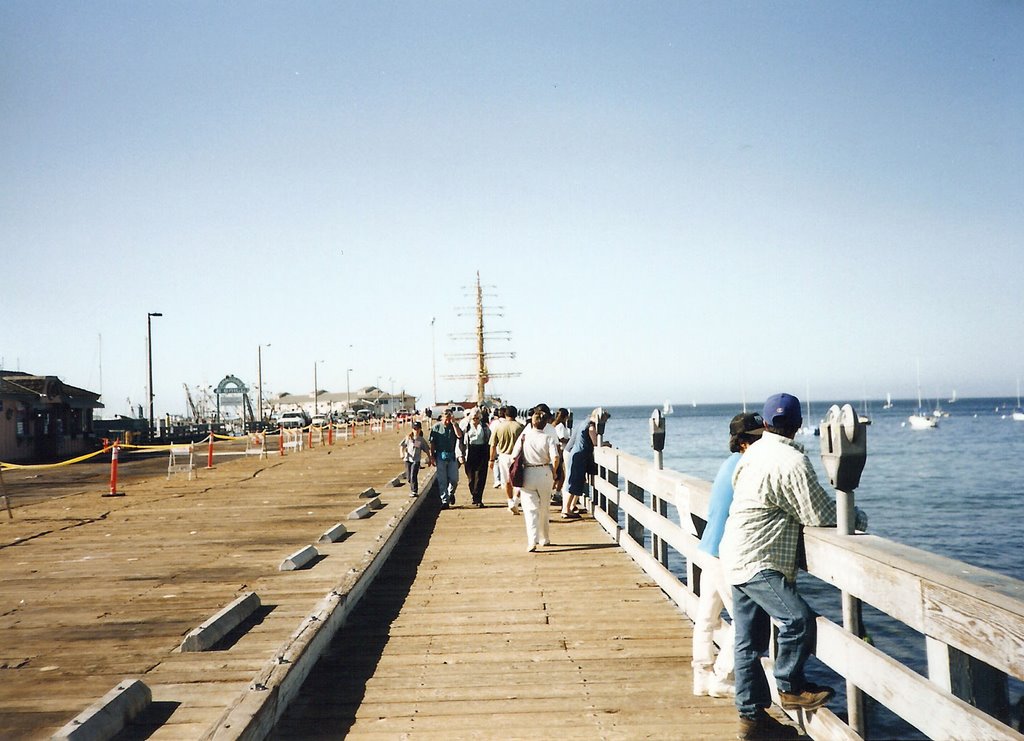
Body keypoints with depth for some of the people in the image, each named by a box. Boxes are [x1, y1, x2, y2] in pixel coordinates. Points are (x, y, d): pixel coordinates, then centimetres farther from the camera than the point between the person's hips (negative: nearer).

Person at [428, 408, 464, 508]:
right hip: (440, 456, -1)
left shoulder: (454, 426, 7)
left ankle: (451, 494, 28)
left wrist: (454, 423, -14)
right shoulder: (436, 427, 3)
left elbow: (459, 435, -14)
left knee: (454, 479, 0)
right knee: (442, 480, -1)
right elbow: (432, 444, 4)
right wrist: (432, 457, -1)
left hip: (452, 456, 1)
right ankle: (445, 501, 5)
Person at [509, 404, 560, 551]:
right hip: (545, 473, 1)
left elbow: (514, 457, -5)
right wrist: (553, 472, 0)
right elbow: (555, 458, -19)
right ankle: (544, 538, 30)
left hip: (527, 474, -1)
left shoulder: (524, 435, -6)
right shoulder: (549, 437, -8)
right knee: (544, 508, 18)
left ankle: (532, 541, -14)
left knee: (530, 509, 0)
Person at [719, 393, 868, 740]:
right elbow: (821, 516, -14)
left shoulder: (753, 453, 12)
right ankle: (790, 687, 4)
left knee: (748, 640, 12)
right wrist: (859, 518, 4)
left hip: (737, 558, 10)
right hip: (758, 563, -10)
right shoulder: (792, 461, -16)